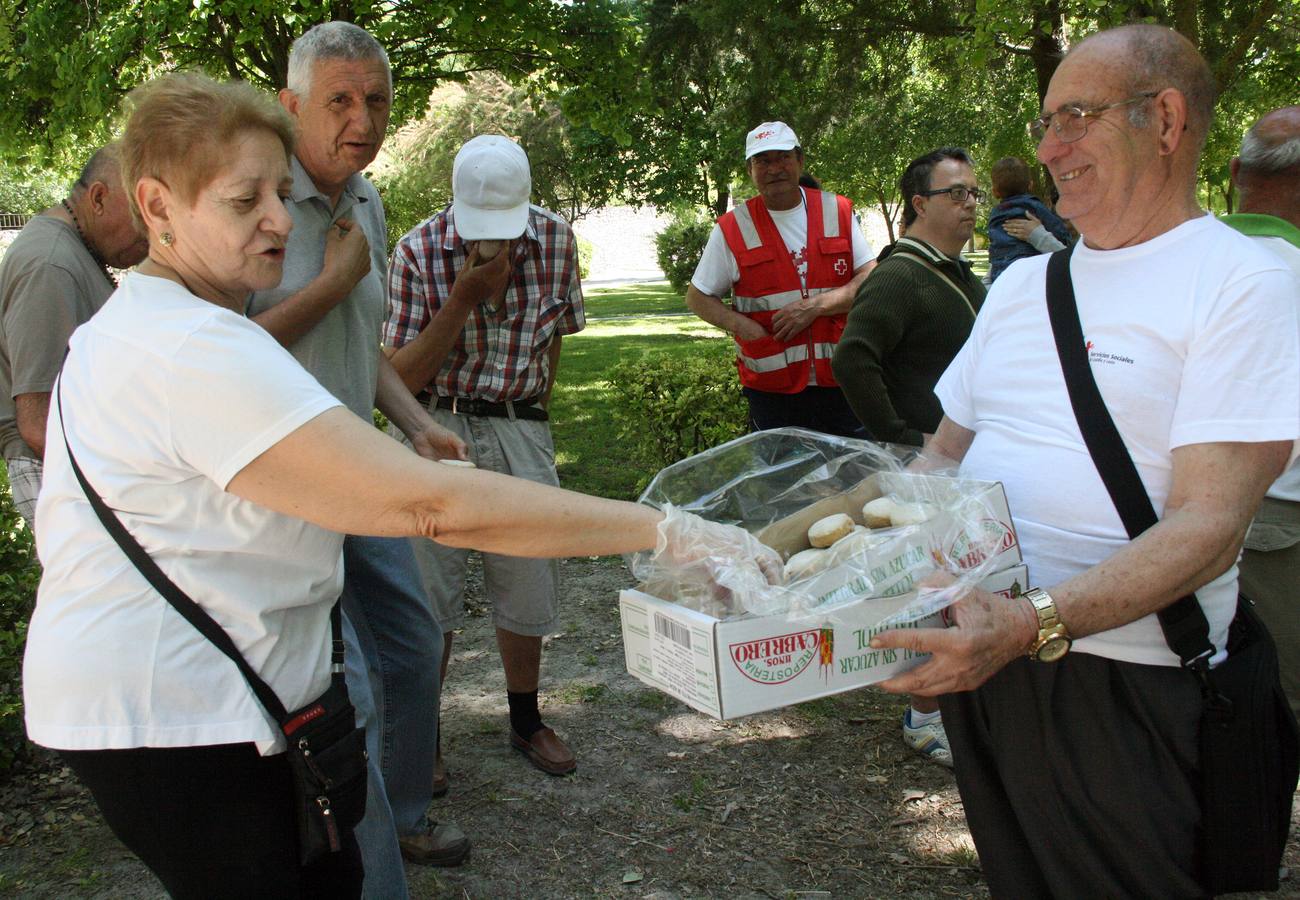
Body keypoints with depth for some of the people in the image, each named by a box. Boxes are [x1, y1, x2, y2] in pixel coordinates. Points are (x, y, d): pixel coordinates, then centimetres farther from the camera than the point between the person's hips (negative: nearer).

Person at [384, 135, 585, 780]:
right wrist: (464, 297, -21)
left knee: (526, 586, 9)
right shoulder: (417, 251, -10)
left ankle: (525, 722, 30)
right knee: (429, 594, 2)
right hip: (437, 429, -2)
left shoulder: (556, 239, -2)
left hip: (521, 431, 2)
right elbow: (403, 374, -12)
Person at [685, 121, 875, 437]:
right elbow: (697, 297, 7)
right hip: (771, 391, -1)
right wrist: (745, 327, -10)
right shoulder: (732, 229, 1)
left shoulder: (838, 211, 6)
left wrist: (817, 305, -15)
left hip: (841, 383, 1)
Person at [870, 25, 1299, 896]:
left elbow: (1210, 523, -19)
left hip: (1119, 687, -6)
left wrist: (1038, 623, -33)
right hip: (977, 654, 6)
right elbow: (945, 454, 18)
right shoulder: (1022, 282, 13)